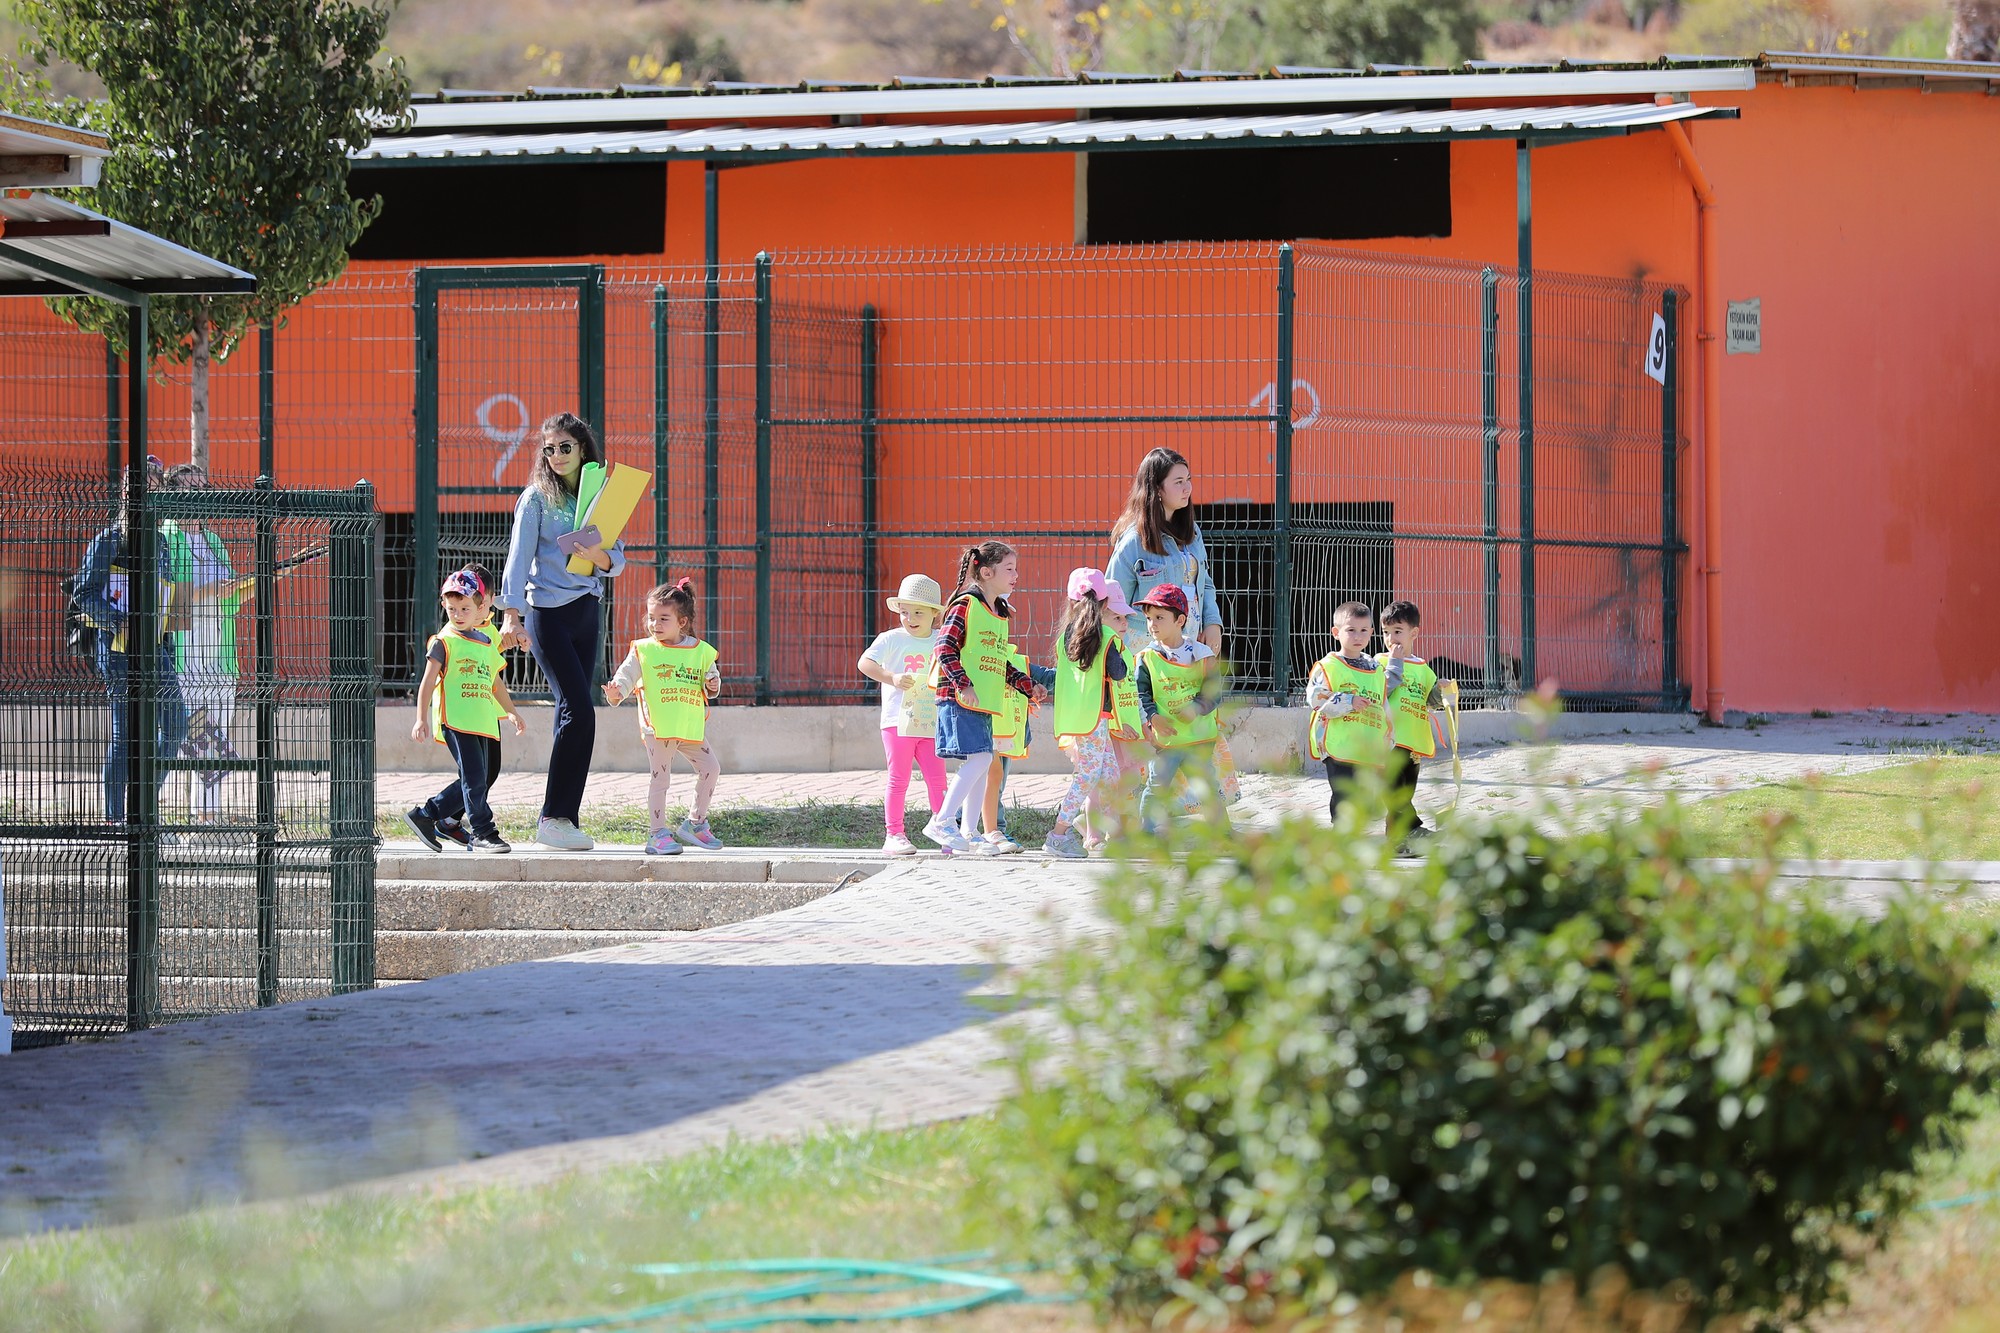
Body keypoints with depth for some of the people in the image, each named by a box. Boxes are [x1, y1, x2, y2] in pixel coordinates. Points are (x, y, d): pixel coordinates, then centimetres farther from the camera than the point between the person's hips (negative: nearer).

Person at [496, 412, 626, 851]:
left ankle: (563, 816, 6)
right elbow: (518, 556, -8)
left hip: (588, 613, 5)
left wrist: (596, 554, -14)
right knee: (579, 710, -14)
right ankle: (555, 818, -11)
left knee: (573, 713, 3)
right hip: (549, 611, -5)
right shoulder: (537, 497, -1)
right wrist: (512, 616, -19)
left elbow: (617, 562, 9)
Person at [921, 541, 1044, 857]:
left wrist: (1028, 686, 16)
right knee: (979, 757, -17)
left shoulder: (999, 614, 19)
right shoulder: (966, 605, -8)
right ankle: (942, 822, -13)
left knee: (983, 765, 7)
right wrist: (964, 686, -23)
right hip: (959, 700, -9)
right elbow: (945, 648, -16)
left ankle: (967, 832, 12)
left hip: (984, 704, 9)